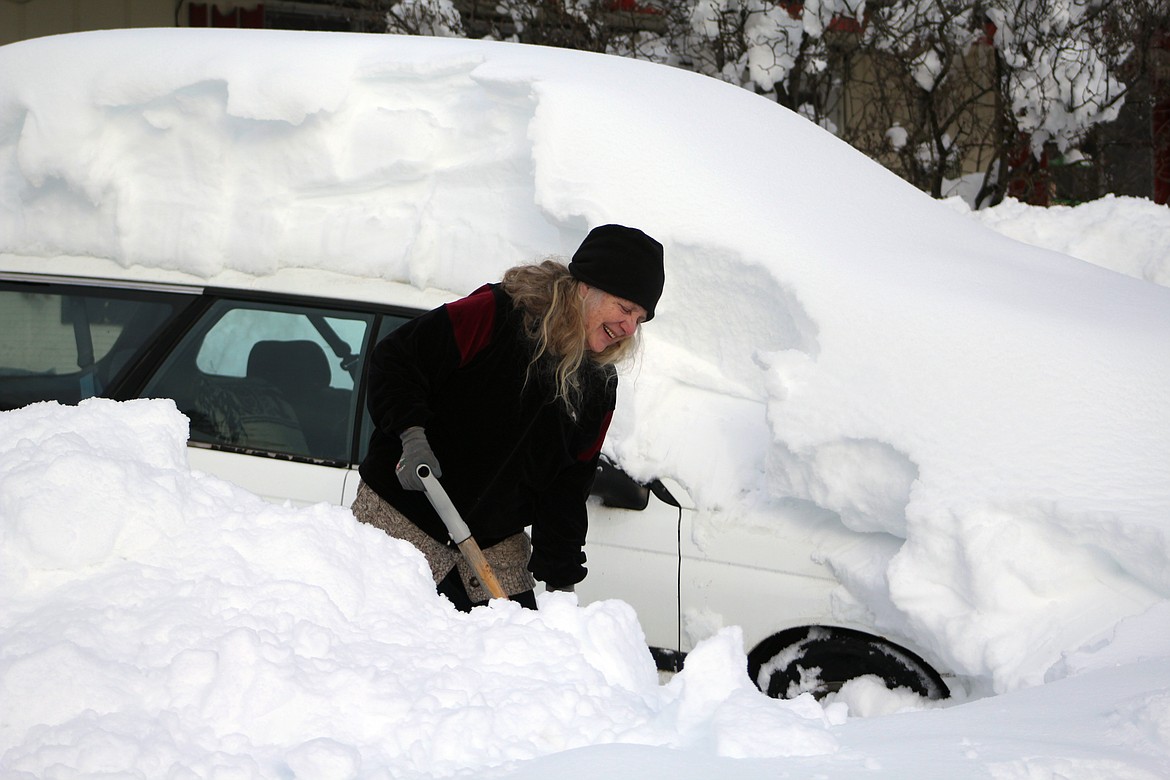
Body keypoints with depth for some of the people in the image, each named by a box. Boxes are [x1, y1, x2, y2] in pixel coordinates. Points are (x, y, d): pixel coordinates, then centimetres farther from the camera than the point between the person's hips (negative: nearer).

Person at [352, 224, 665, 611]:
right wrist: (412, 432, -28)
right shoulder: (494, 314, -16)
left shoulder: (599, 386, 4)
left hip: (497, 537, 6)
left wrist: (560, 576, 0)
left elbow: (568, 487, 7)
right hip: (402, 509, -6)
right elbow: (395, 359, -13)